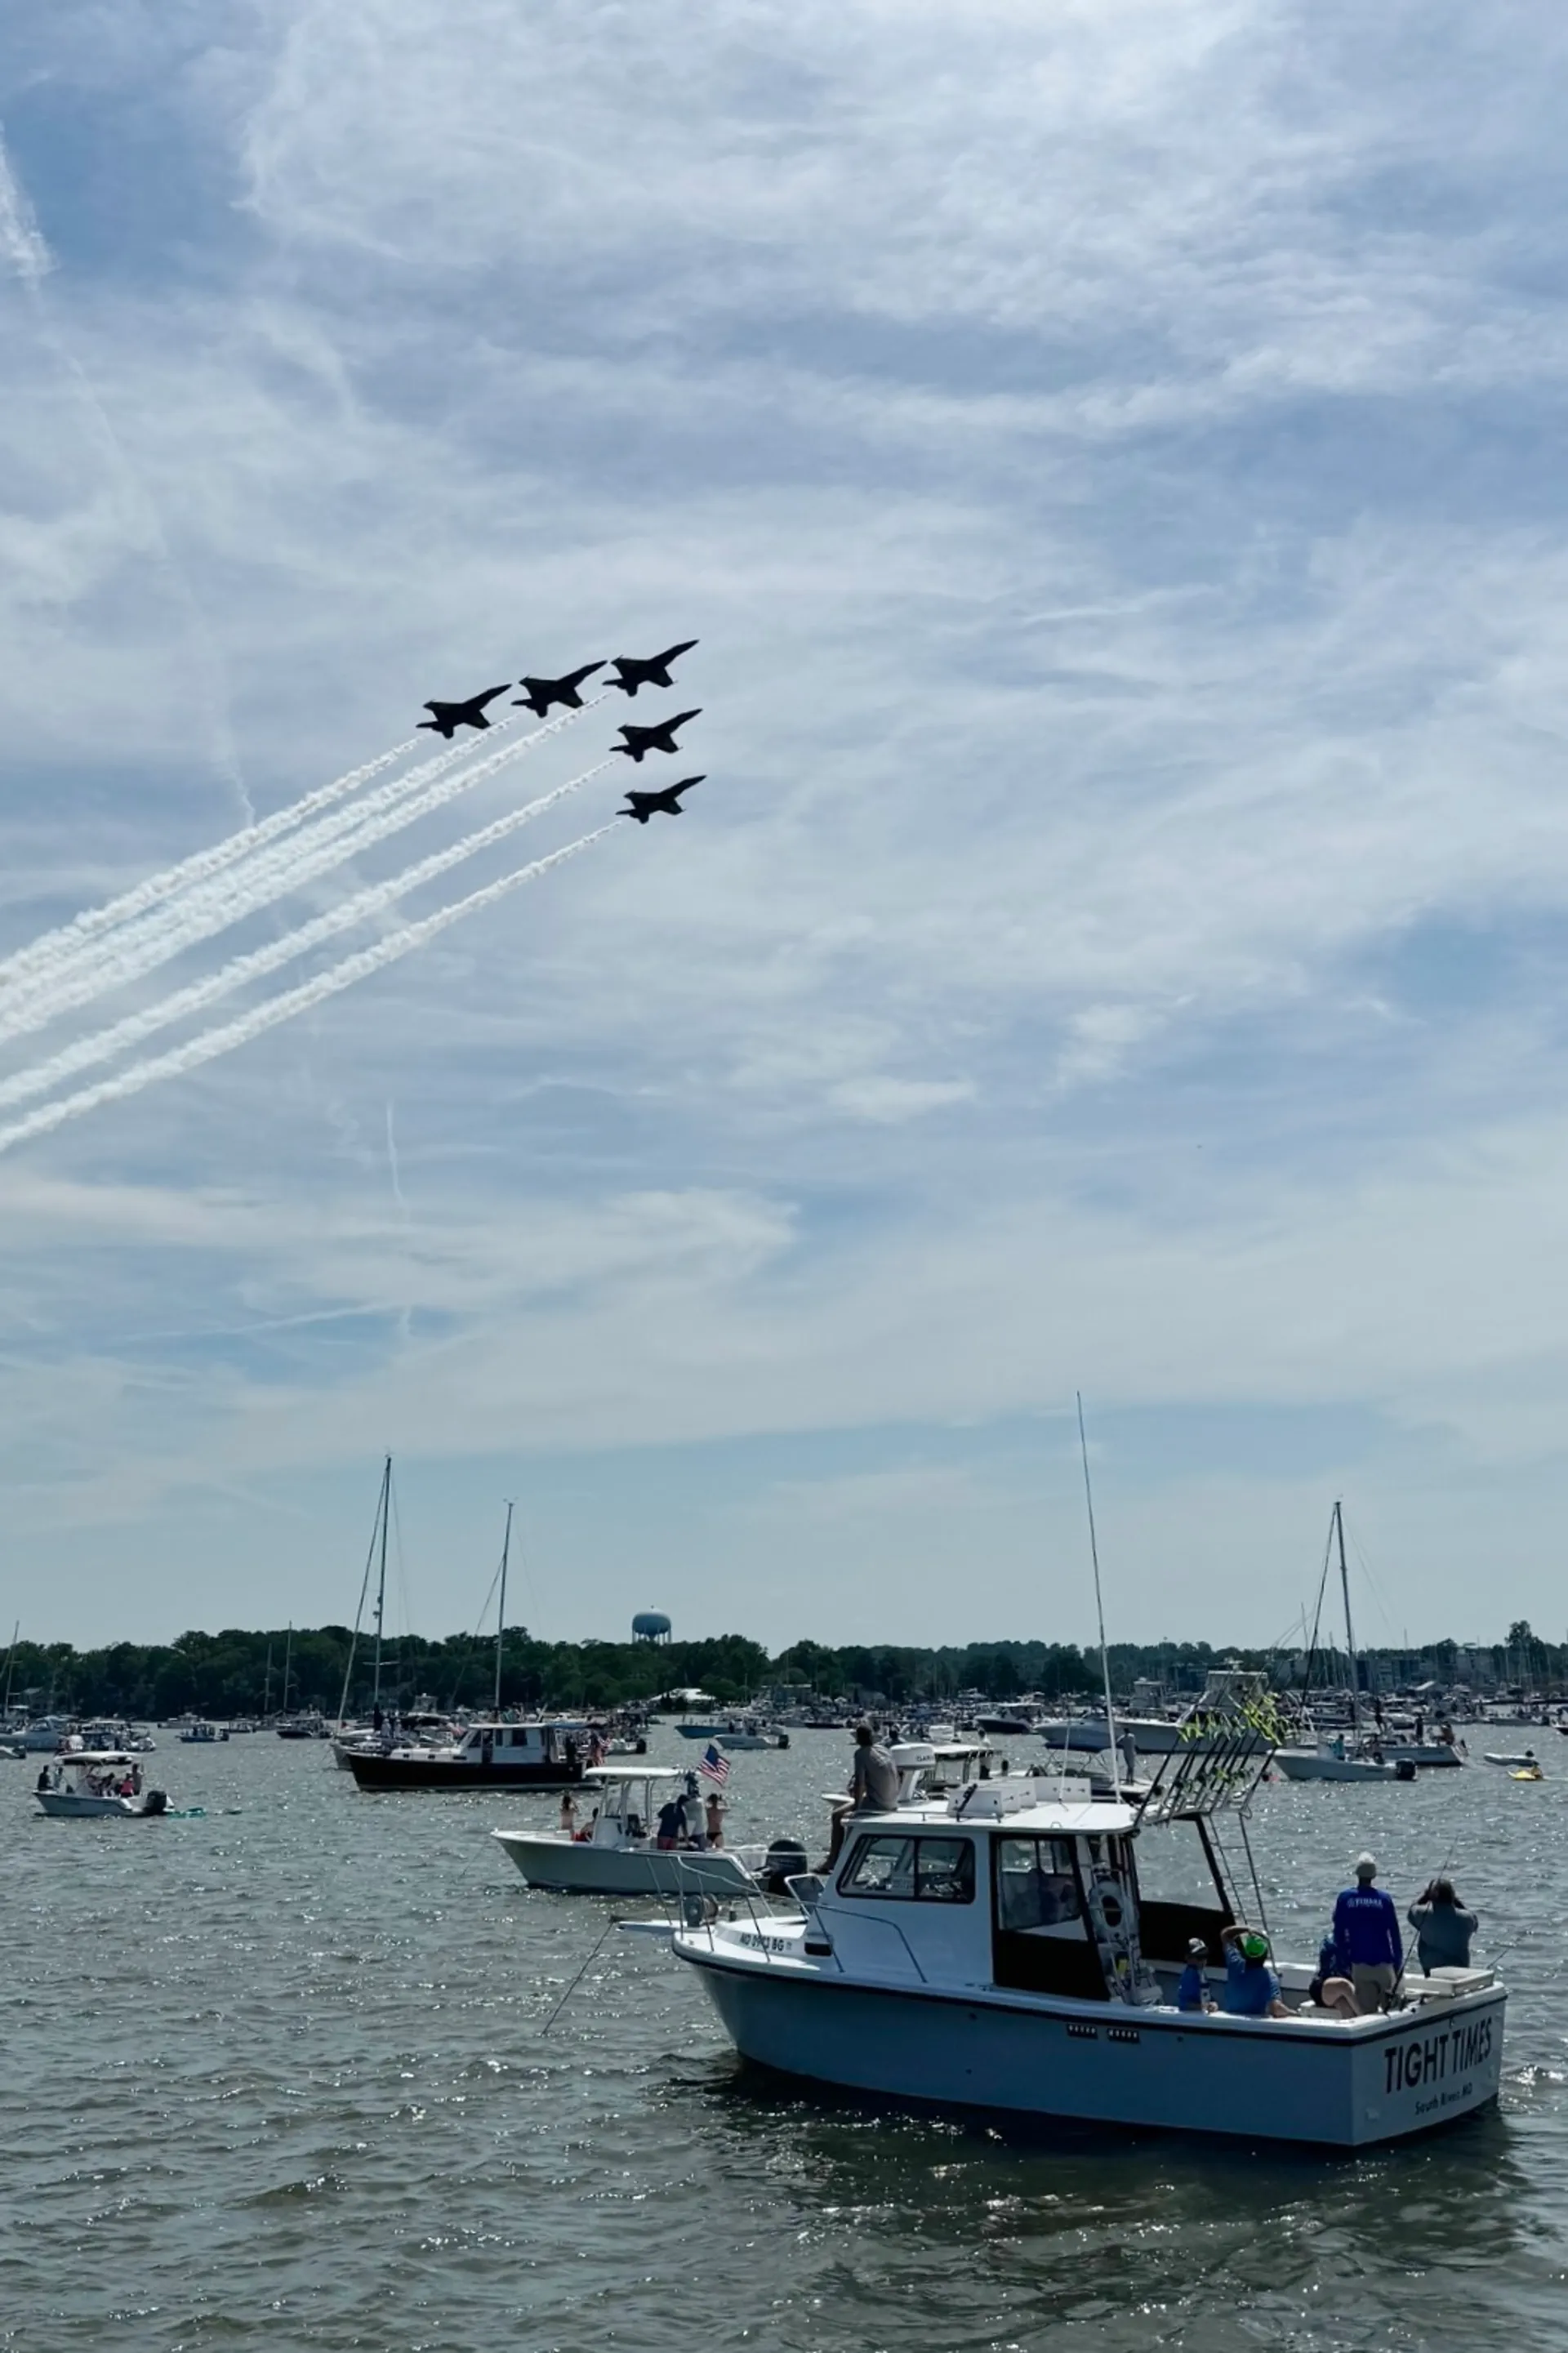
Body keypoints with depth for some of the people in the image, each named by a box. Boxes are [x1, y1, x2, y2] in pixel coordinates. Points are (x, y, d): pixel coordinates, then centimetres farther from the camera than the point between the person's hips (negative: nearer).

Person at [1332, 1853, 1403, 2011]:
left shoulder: (1345, 1898, -2)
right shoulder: (1384, 1899, -4)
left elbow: (1339, 1934, 1)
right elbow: (1395, 1933, -2)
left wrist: (1342, 1963, 8)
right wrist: (1398, 1962, 7)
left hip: (1359, 1964, 1)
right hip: (1384, 1964, -1)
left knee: (1366, 2012, 4)